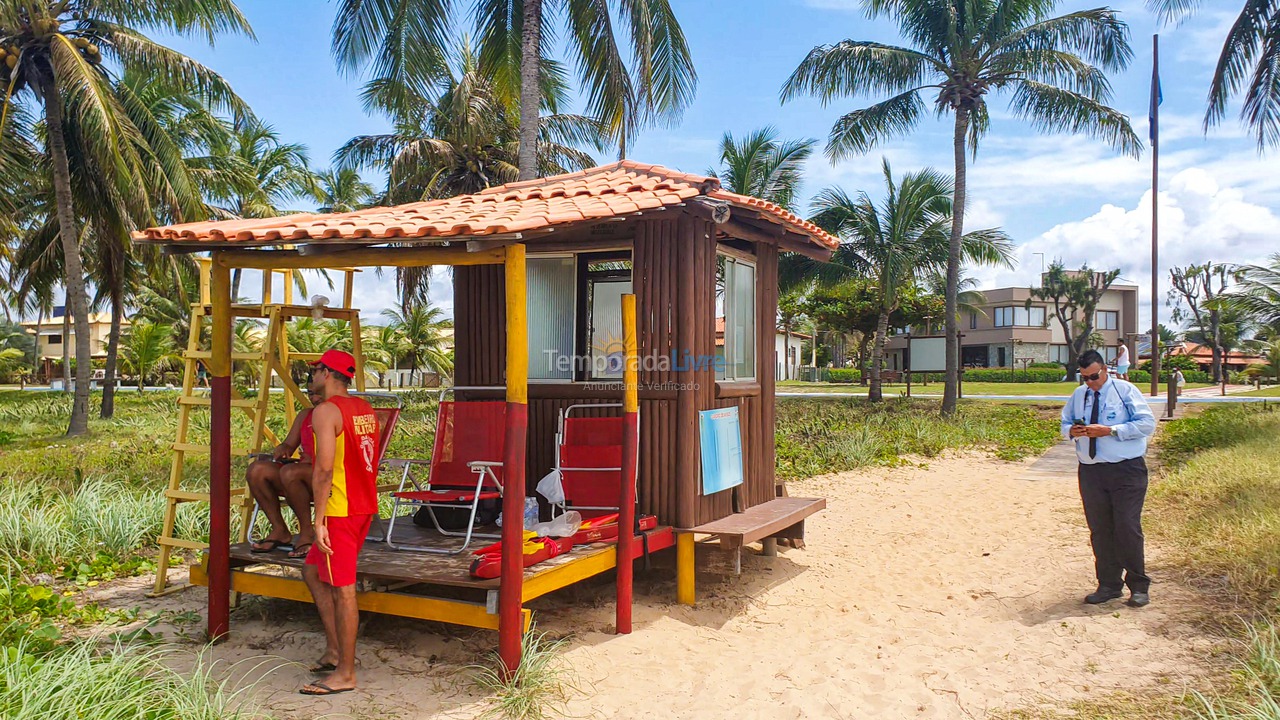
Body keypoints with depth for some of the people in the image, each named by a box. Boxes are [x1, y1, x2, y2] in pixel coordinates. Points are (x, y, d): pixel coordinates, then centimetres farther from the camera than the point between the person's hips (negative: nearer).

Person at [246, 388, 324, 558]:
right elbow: (289, 445, 22)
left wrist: (314, 460, -23)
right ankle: (279, 530, -7)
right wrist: (282, 449, -3)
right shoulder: (305, 416, 22)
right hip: (304, 471, 7)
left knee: (290, 472, -35)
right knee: (257, 469, -14)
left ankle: (307, 532, -18)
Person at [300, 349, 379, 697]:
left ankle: (345, 673, 7)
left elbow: (324, 470, -20)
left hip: (340, 511, -9)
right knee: (313, 571, 21)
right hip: (365, 506, 9)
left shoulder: (325, 411, -14)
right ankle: (335, 650, 24)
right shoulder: (365, 409, 12)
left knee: (342, 590, -1)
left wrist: (318, 521, -18)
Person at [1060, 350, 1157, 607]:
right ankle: (1109, 585, 22)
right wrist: (1072, 430, -7)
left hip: (1126, 471, -4)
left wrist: (1110, 430, -19)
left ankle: (1138, 586, 10)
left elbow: (1147, 423, -10)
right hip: (1090, 471, 5)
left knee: (1127, 528, -6)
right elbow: (1065, 424, 17)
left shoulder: (1125, 391, -4)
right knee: (1099, 530, 9)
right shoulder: (1078, 395, 10)